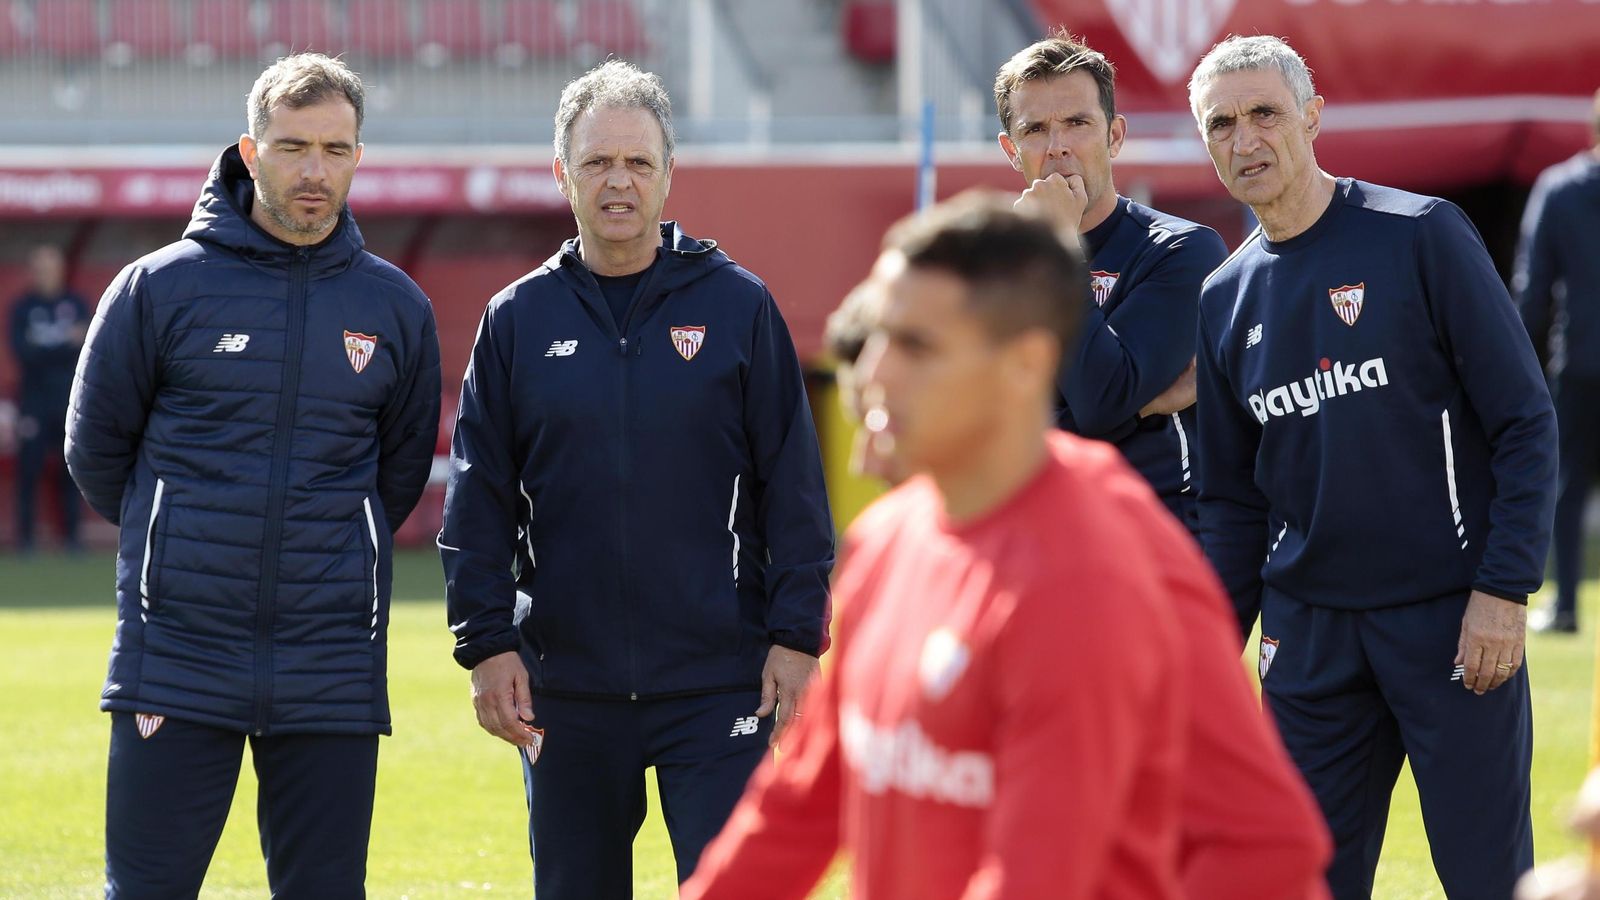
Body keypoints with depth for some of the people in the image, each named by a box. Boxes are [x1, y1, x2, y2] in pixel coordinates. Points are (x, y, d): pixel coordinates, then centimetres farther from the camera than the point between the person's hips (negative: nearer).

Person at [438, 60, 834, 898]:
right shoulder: (517, 320, 7)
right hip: (565, 687, 2)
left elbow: (795, 485, 2)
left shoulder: (738, 306, 2)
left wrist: (797, 636, -4)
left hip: (718, 680, -2)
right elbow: (477, 501, 7)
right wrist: (487, 643, -1)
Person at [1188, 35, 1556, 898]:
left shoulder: (1421, 237, -5)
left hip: (1450, 618, -5)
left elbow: (1525, 423, -6)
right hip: (1310, 628, 5)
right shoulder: (1226, 299, 10)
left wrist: (1503, 591, -13)